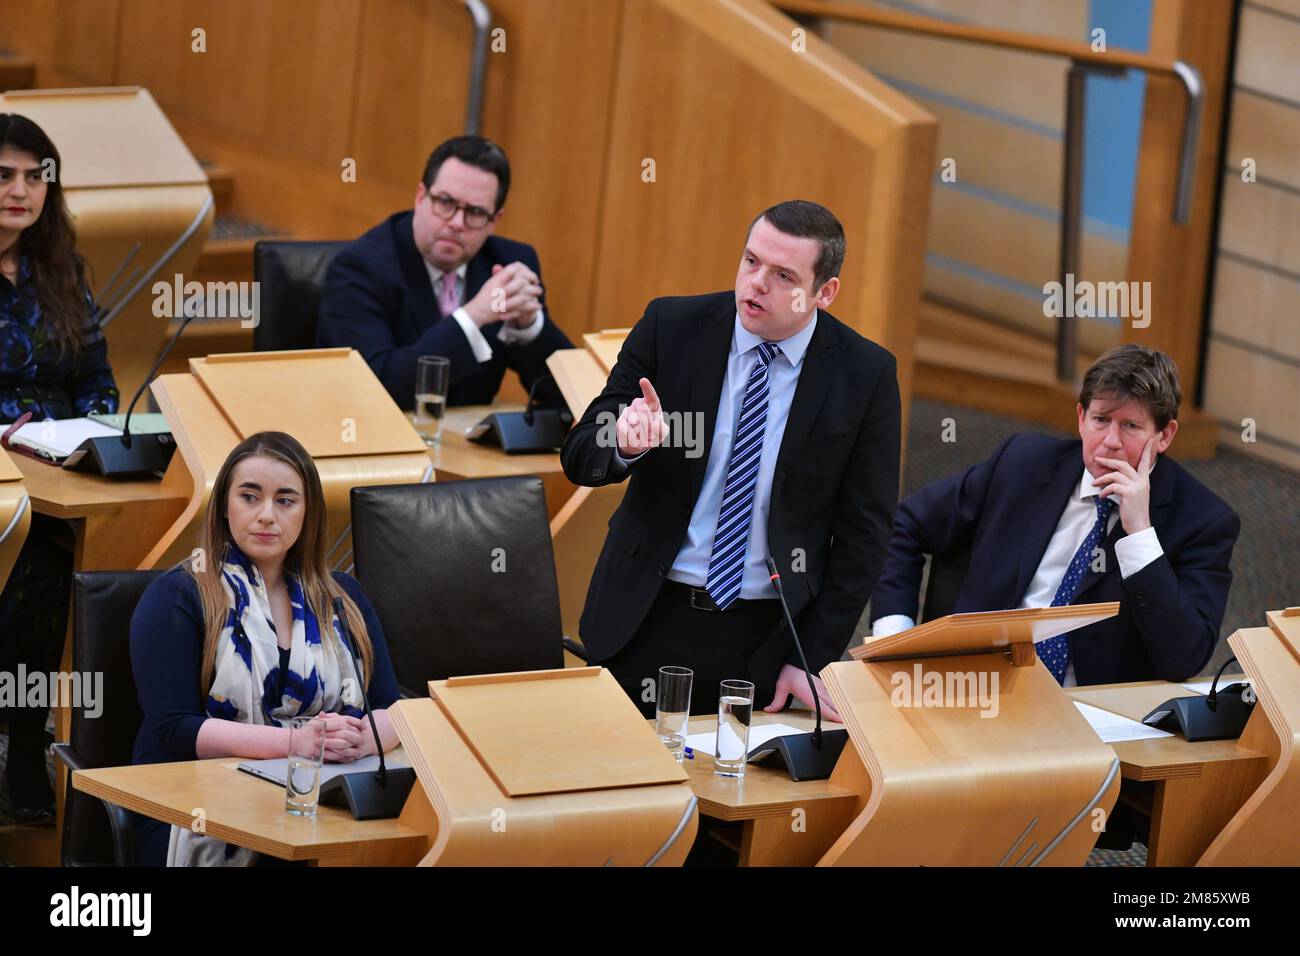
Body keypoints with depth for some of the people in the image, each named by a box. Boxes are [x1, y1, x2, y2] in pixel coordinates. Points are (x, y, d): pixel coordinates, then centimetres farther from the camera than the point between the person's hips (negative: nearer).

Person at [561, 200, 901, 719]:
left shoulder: (865, 374, -6)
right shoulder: (671, 326, -4)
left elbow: (863, 531, -2)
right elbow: (579, 457, -3)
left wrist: (813, 661, -5)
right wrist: (625, 442, -27)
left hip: (764, 639, -1)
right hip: (649, 618, 1)